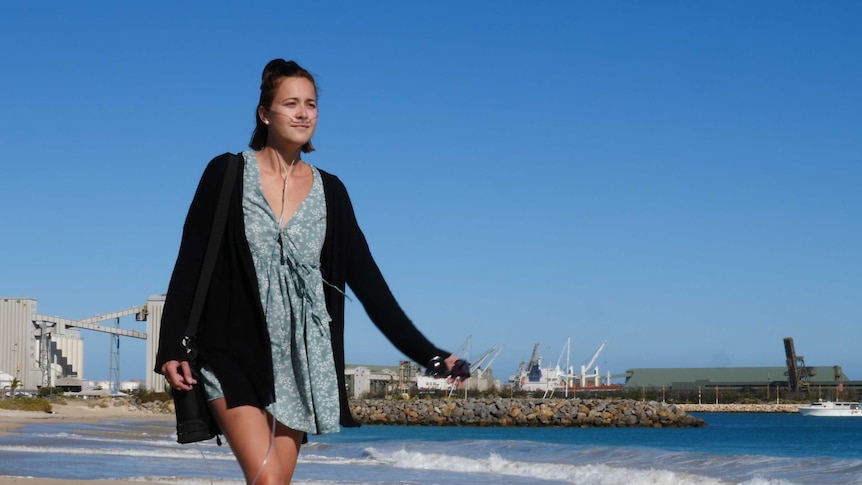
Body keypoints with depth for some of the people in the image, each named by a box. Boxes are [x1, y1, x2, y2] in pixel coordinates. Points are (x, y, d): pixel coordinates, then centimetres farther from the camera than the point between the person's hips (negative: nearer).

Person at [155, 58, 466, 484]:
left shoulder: (329, 191, 6)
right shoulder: (228, 174, -2)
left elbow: (367, 280, 6)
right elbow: (189, 265, -1)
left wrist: (428, 353, 2)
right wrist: (171, 349, -8)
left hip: (298, 361, 3)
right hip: (234, 354, -3)